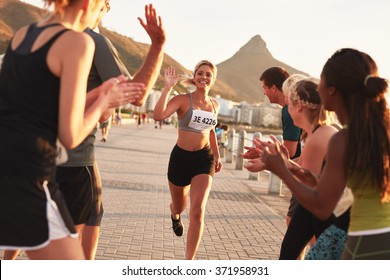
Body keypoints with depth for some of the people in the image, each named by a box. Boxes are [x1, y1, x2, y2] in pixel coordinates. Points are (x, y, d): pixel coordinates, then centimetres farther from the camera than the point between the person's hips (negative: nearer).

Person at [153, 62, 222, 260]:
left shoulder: (215, 105, 6)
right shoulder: (183, 100, -10)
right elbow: (158, 115, -29)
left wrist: (216, 155, 21)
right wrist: (168, 86, -28)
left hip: (204, 159, 2)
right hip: (180, 157, -2)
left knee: (198, 212, -14)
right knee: (179, 206, 19)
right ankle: (175, 215, 60)